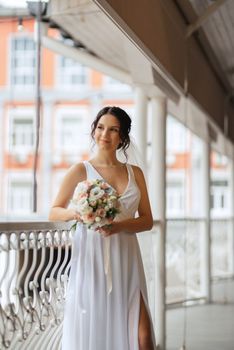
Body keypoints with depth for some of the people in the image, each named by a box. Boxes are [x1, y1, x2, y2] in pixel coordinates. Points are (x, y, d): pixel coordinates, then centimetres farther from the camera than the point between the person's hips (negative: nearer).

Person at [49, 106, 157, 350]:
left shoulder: (135, 173, 11)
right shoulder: (81, 170, 3)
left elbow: (147, 220, 9)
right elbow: (54, 212, 5)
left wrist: (118, 225, -10)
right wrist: (75, 213, -17)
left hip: (126, 260, 3)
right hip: (91, 259, -2)